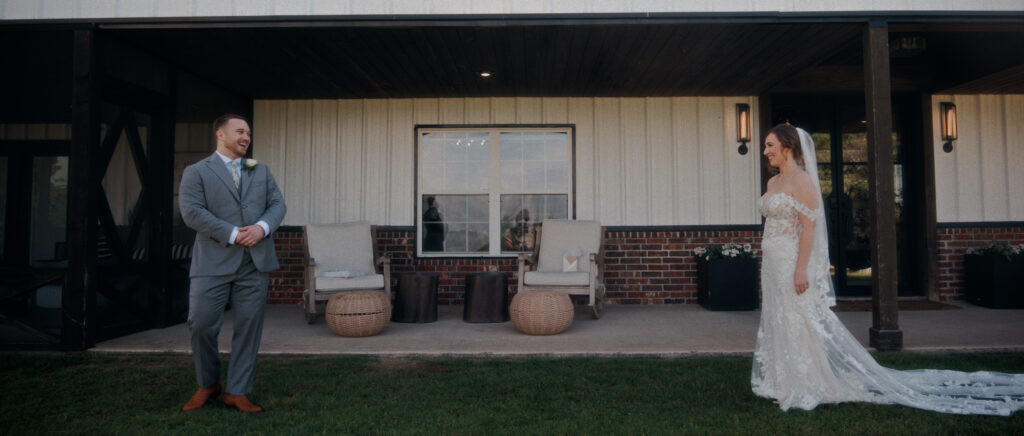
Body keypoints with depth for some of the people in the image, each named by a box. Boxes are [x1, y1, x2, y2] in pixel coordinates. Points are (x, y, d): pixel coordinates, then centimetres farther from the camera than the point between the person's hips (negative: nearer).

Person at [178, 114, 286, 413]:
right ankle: (207, 384, 24)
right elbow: (192, 212, -9)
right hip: (213, 262, -3)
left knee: (249, 327, 4)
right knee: (201, 325, -1)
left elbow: (277, 204, 9)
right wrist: (233, 234, -15)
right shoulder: (196, 172, 4)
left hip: (255, 263, 3)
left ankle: (237, 391, 16)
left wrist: (262, 227, -11)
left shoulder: (260, 171, 18)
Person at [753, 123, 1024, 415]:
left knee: (801, 326, -1)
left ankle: (810, 390, 10)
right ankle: (789, 386, 22)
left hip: (792, 262, -9)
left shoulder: (801, 181, -11)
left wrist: (801, 268, -23)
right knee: (779, 327, 12)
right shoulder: (773, 183, 14)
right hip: (773, 265, 9)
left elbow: (809, 226, -17)